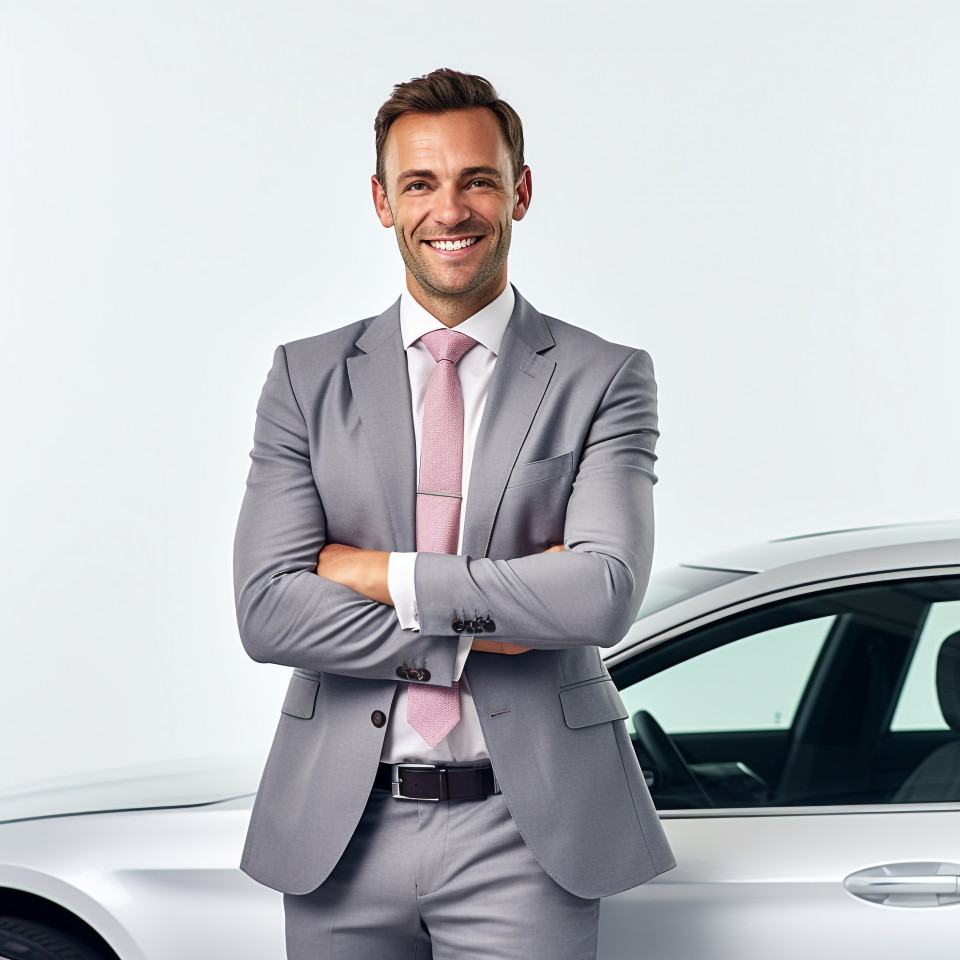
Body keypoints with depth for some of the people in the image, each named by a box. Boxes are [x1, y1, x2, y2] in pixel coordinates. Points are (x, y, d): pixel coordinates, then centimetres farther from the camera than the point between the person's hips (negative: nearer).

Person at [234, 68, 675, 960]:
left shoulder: (604, 379, 0)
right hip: (340, 830, 2)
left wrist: (385, 575, -13)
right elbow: (268, 608, -6)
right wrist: (490, 625, -13)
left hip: (521, 831, -1)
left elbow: (605, 595, -14)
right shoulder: (307, 377, 5)